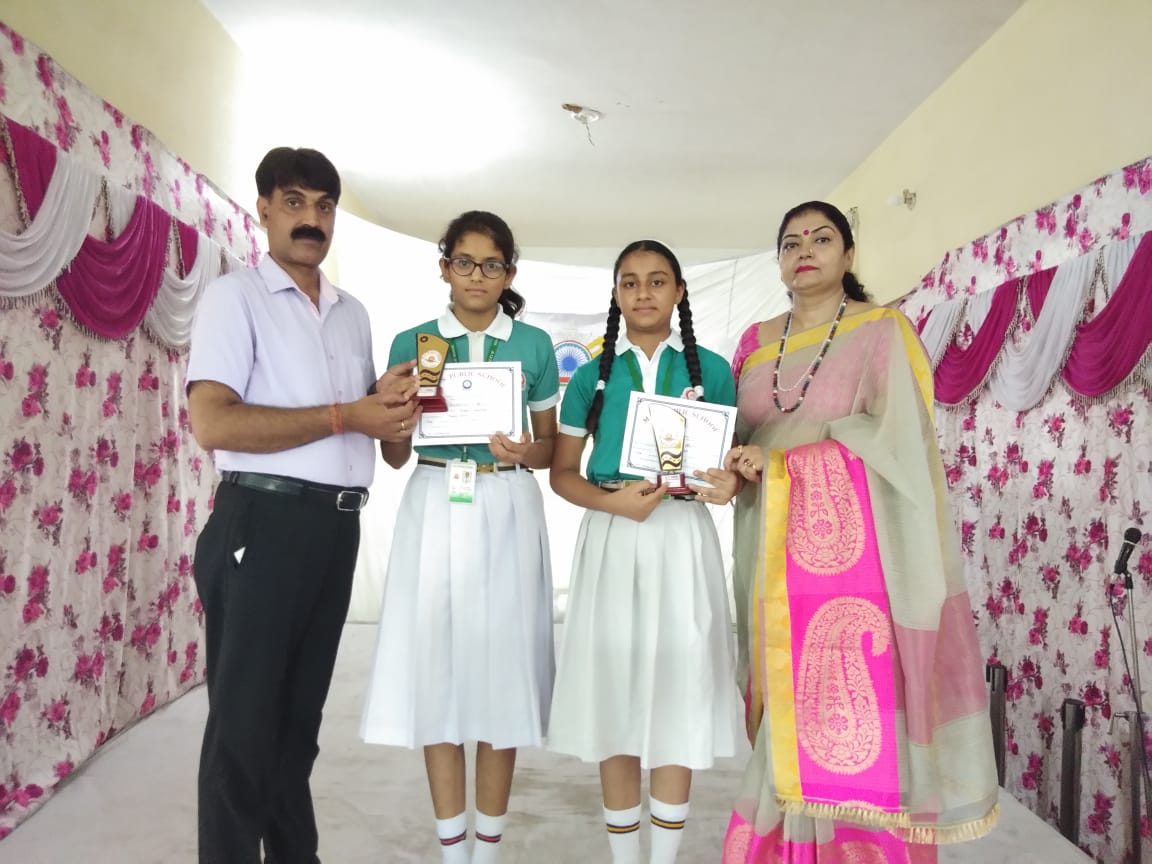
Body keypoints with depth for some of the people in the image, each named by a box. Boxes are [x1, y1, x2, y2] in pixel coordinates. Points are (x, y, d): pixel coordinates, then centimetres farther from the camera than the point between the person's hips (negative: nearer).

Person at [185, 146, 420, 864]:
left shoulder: (353, 312, 16)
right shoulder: (236, 296, -4)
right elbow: (213, 424, -16)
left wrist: (393, 404, -1)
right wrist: (347, 416, -17)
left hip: (337, 528, 7)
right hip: (263, 523, -6)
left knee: (302, 713, 17)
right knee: (245, 720, 3)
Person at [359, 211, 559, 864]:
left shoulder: (534, 345, 6)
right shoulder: (412, 343, 6)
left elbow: (551, 446, 10)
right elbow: (395, 455, 7)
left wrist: (524, 453, -12)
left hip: (508, 512, 0)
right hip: (436, 511, 1)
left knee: (502, 661, 3)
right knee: (437, 663, 3)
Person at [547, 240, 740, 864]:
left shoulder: (711, 370, 5)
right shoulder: (592, 376, 5)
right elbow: (562, 471, 6)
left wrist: (728, 483, -15)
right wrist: (613, 501, -12)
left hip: (682, 539, 0)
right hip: (611, 541, 1)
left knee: (679, 686, 3)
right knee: (614, 690, 4)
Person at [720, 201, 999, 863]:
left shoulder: (883, 330, 1)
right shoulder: (757, 341, 15)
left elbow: (893, 434, -9)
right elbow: (738, 435, 19)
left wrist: (776, 457, -12)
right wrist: (732, 460, -5)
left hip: (855, 541, -4)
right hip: (776, 547, 4)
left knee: (854, 701, -6)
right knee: (786, 700, 6)